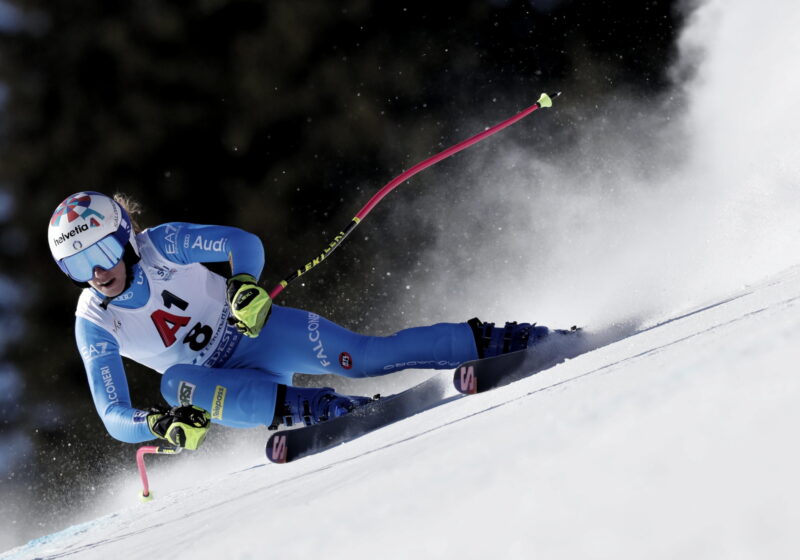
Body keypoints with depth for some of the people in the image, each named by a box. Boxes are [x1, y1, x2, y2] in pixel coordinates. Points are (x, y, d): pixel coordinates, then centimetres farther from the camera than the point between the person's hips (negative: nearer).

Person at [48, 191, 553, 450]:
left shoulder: (162, 244, -15)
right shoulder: (94, 326, -11)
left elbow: (245, 243, -14)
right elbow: (115, 417, -14)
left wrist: (245, 284, -36)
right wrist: (163, 424, -36)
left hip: (259, 329, -1)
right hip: (222, 382, 1)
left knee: (364, 358, -21)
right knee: (176, 383, -33)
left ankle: (486, 342, -10)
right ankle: (309, 408, -37)